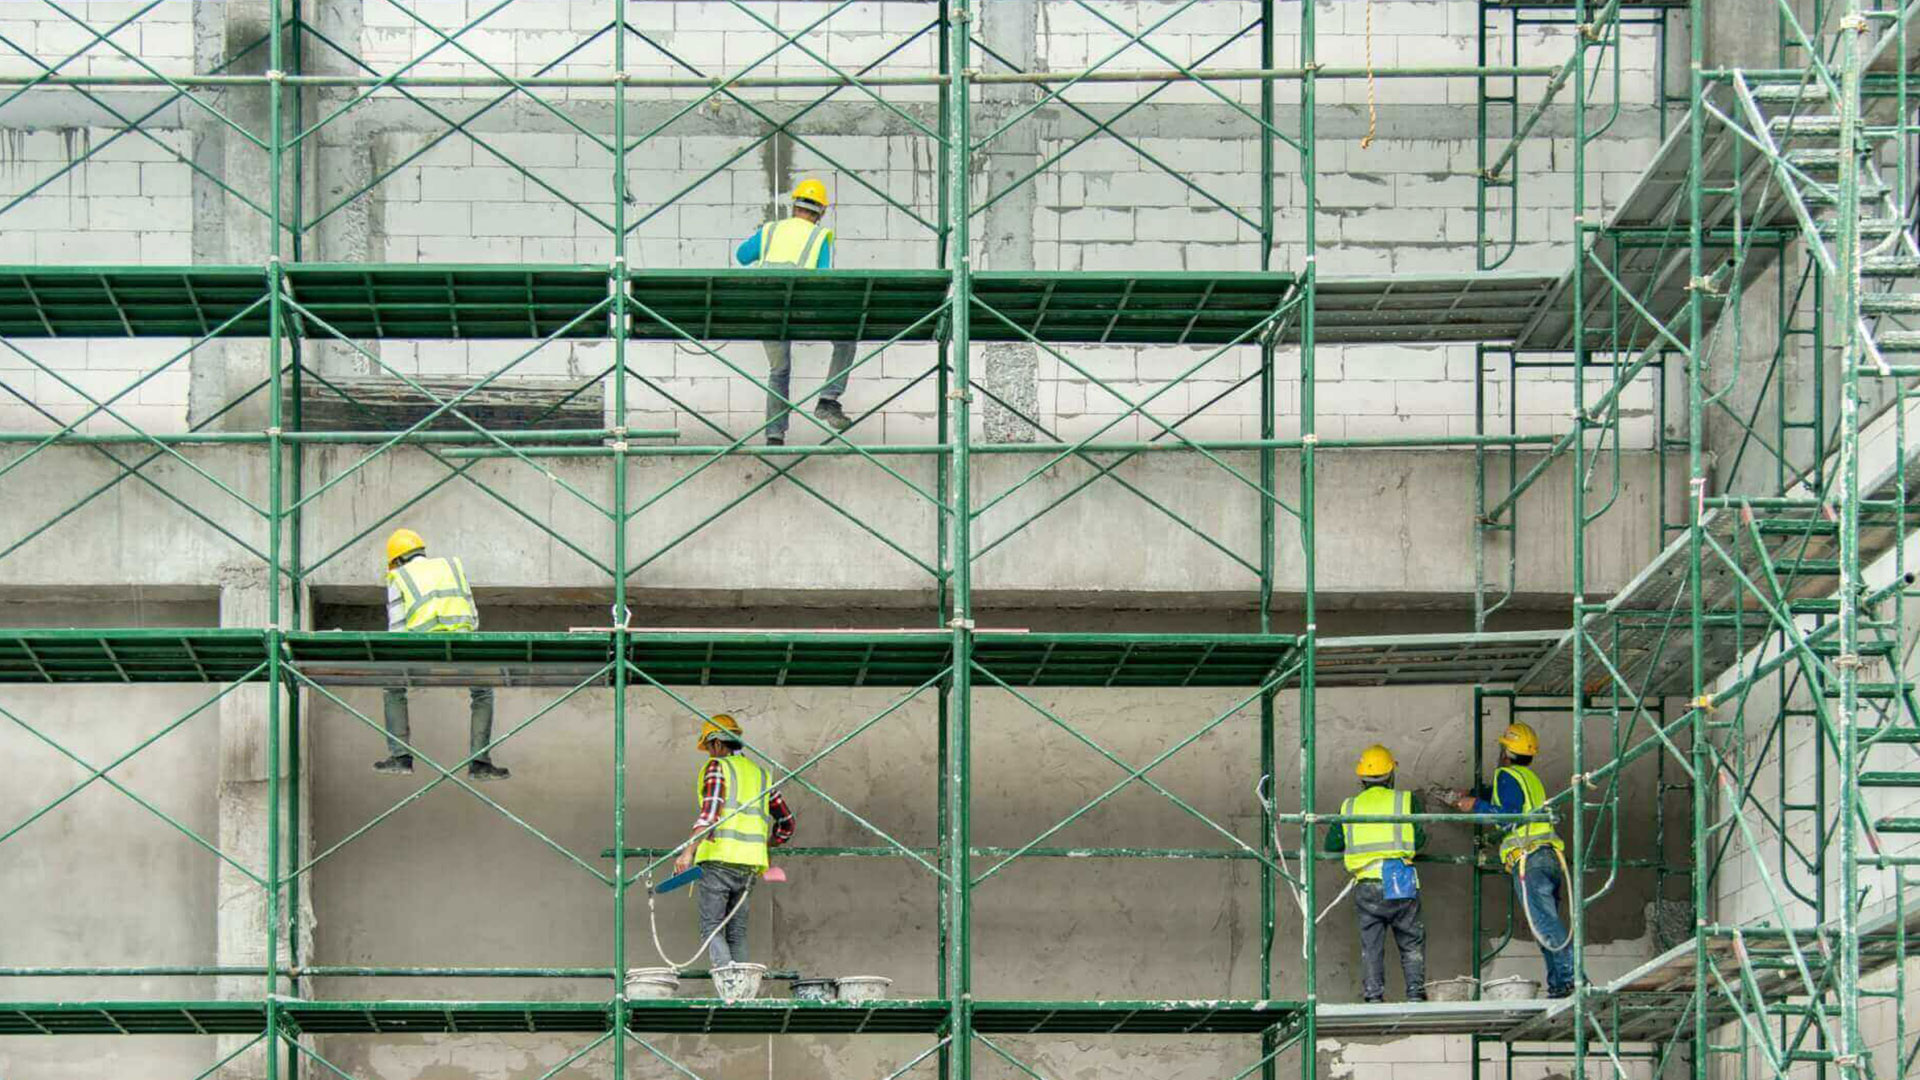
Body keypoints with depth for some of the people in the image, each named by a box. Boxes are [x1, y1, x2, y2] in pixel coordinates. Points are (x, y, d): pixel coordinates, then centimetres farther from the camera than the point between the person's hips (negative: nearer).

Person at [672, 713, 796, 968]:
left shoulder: (717, 767, 1)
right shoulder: (760, 774, 21)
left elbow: (710, 812, -16)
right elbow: (786, 824, 22)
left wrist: (688, 851, -24)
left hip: (718, 859, -6)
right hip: (749, 865, 6)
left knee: (711, 928, -7)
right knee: (737, 932, 9)